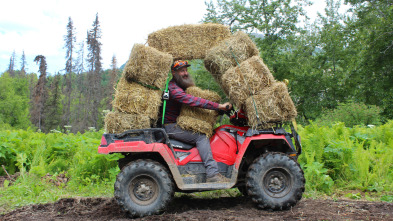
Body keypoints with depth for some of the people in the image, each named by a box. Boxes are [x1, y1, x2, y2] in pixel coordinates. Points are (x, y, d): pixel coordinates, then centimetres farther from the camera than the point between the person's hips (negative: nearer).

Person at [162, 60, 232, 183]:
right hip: (171, 127, -10)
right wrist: (218, 106, -30)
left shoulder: (182, 87, 17)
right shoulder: (172, 88, -17)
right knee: (201, 137, -23)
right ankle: (212, 175, -28)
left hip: (179, 124, 10)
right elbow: (192, 101, -28)